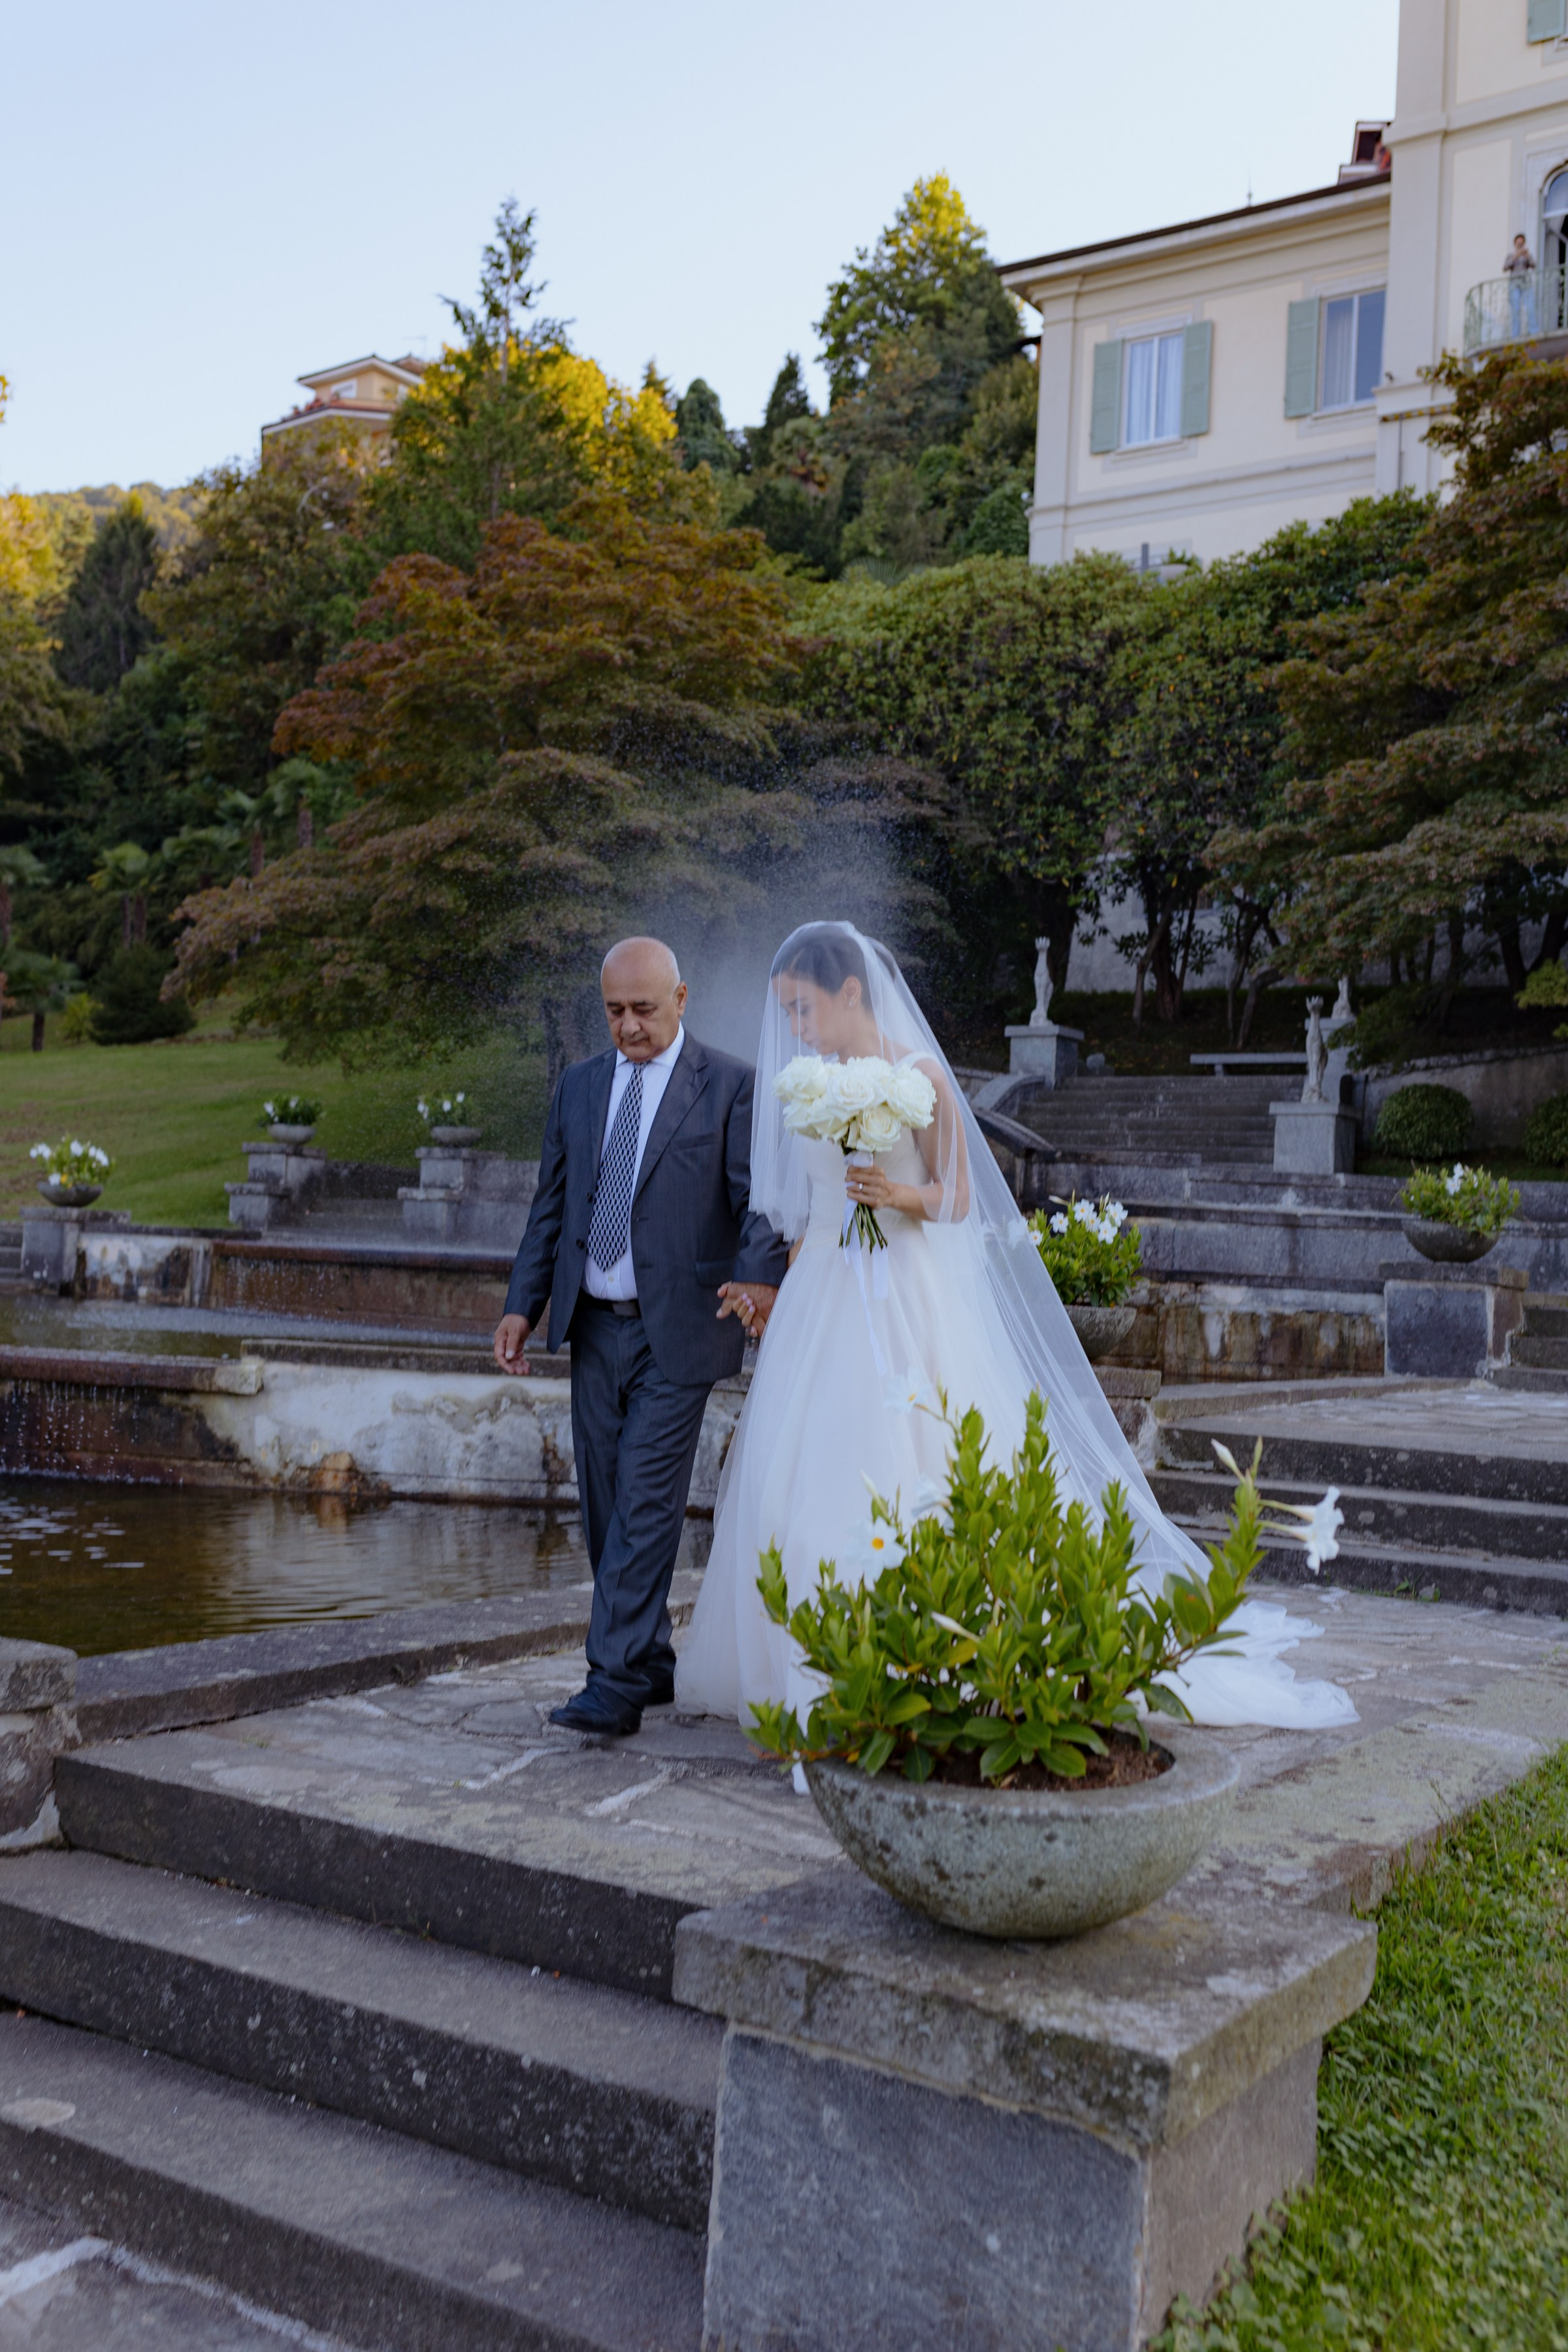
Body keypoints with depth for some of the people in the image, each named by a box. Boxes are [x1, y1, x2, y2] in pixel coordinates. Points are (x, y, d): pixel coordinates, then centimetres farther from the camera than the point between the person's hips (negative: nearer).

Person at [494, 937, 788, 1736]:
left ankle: (616, 1683, -5)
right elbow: (550, 1207, 15)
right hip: (594, 1327, 6)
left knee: (645, 1504, -9)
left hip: (677, 1331, -6)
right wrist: (522, 1305, 7)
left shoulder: (730, 1086, -3)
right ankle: (652, 1663, 24)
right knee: (603, 1509, 10)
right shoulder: (578, 1087, 12)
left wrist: (760, 1275, -28)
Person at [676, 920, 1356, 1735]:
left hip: (907, 1300, -6)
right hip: (821, 1296, 6)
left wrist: (904, 1194, -23)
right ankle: (809, 1664, 13)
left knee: (909, 1472, -7)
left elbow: (958, 1199, -4)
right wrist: (776, 1292, 13)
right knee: (799, 1476, 3)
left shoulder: (919, 1075, -5)